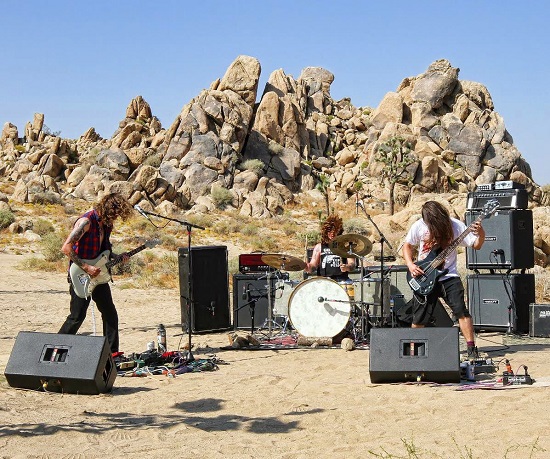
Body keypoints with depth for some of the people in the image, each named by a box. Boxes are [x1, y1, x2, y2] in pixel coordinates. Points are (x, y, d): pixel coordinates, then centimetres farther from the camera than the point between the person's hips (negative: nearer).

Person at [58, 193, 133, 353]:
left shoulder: (106, 224, 8)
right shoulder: (86, 221, -19)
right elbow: (66, 248, -24)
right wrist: (86, 268, -23)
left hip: (98, 274, 8)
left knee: (110, 314, 10)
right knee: (77, 316, -7)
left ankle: (112, 353, 19)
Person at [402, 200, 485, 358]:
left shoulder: (455, 226, -8)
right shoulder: (419, 226, -6)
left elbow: (476, 245, -5)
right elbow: (407, 246, 8)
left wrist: (481, 235, -27)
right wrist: (410, 265, -8)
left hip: (448, 276, -1)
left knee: (461, 310, -17)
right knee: (419, 319, 4)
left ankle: (471, 348, -10)